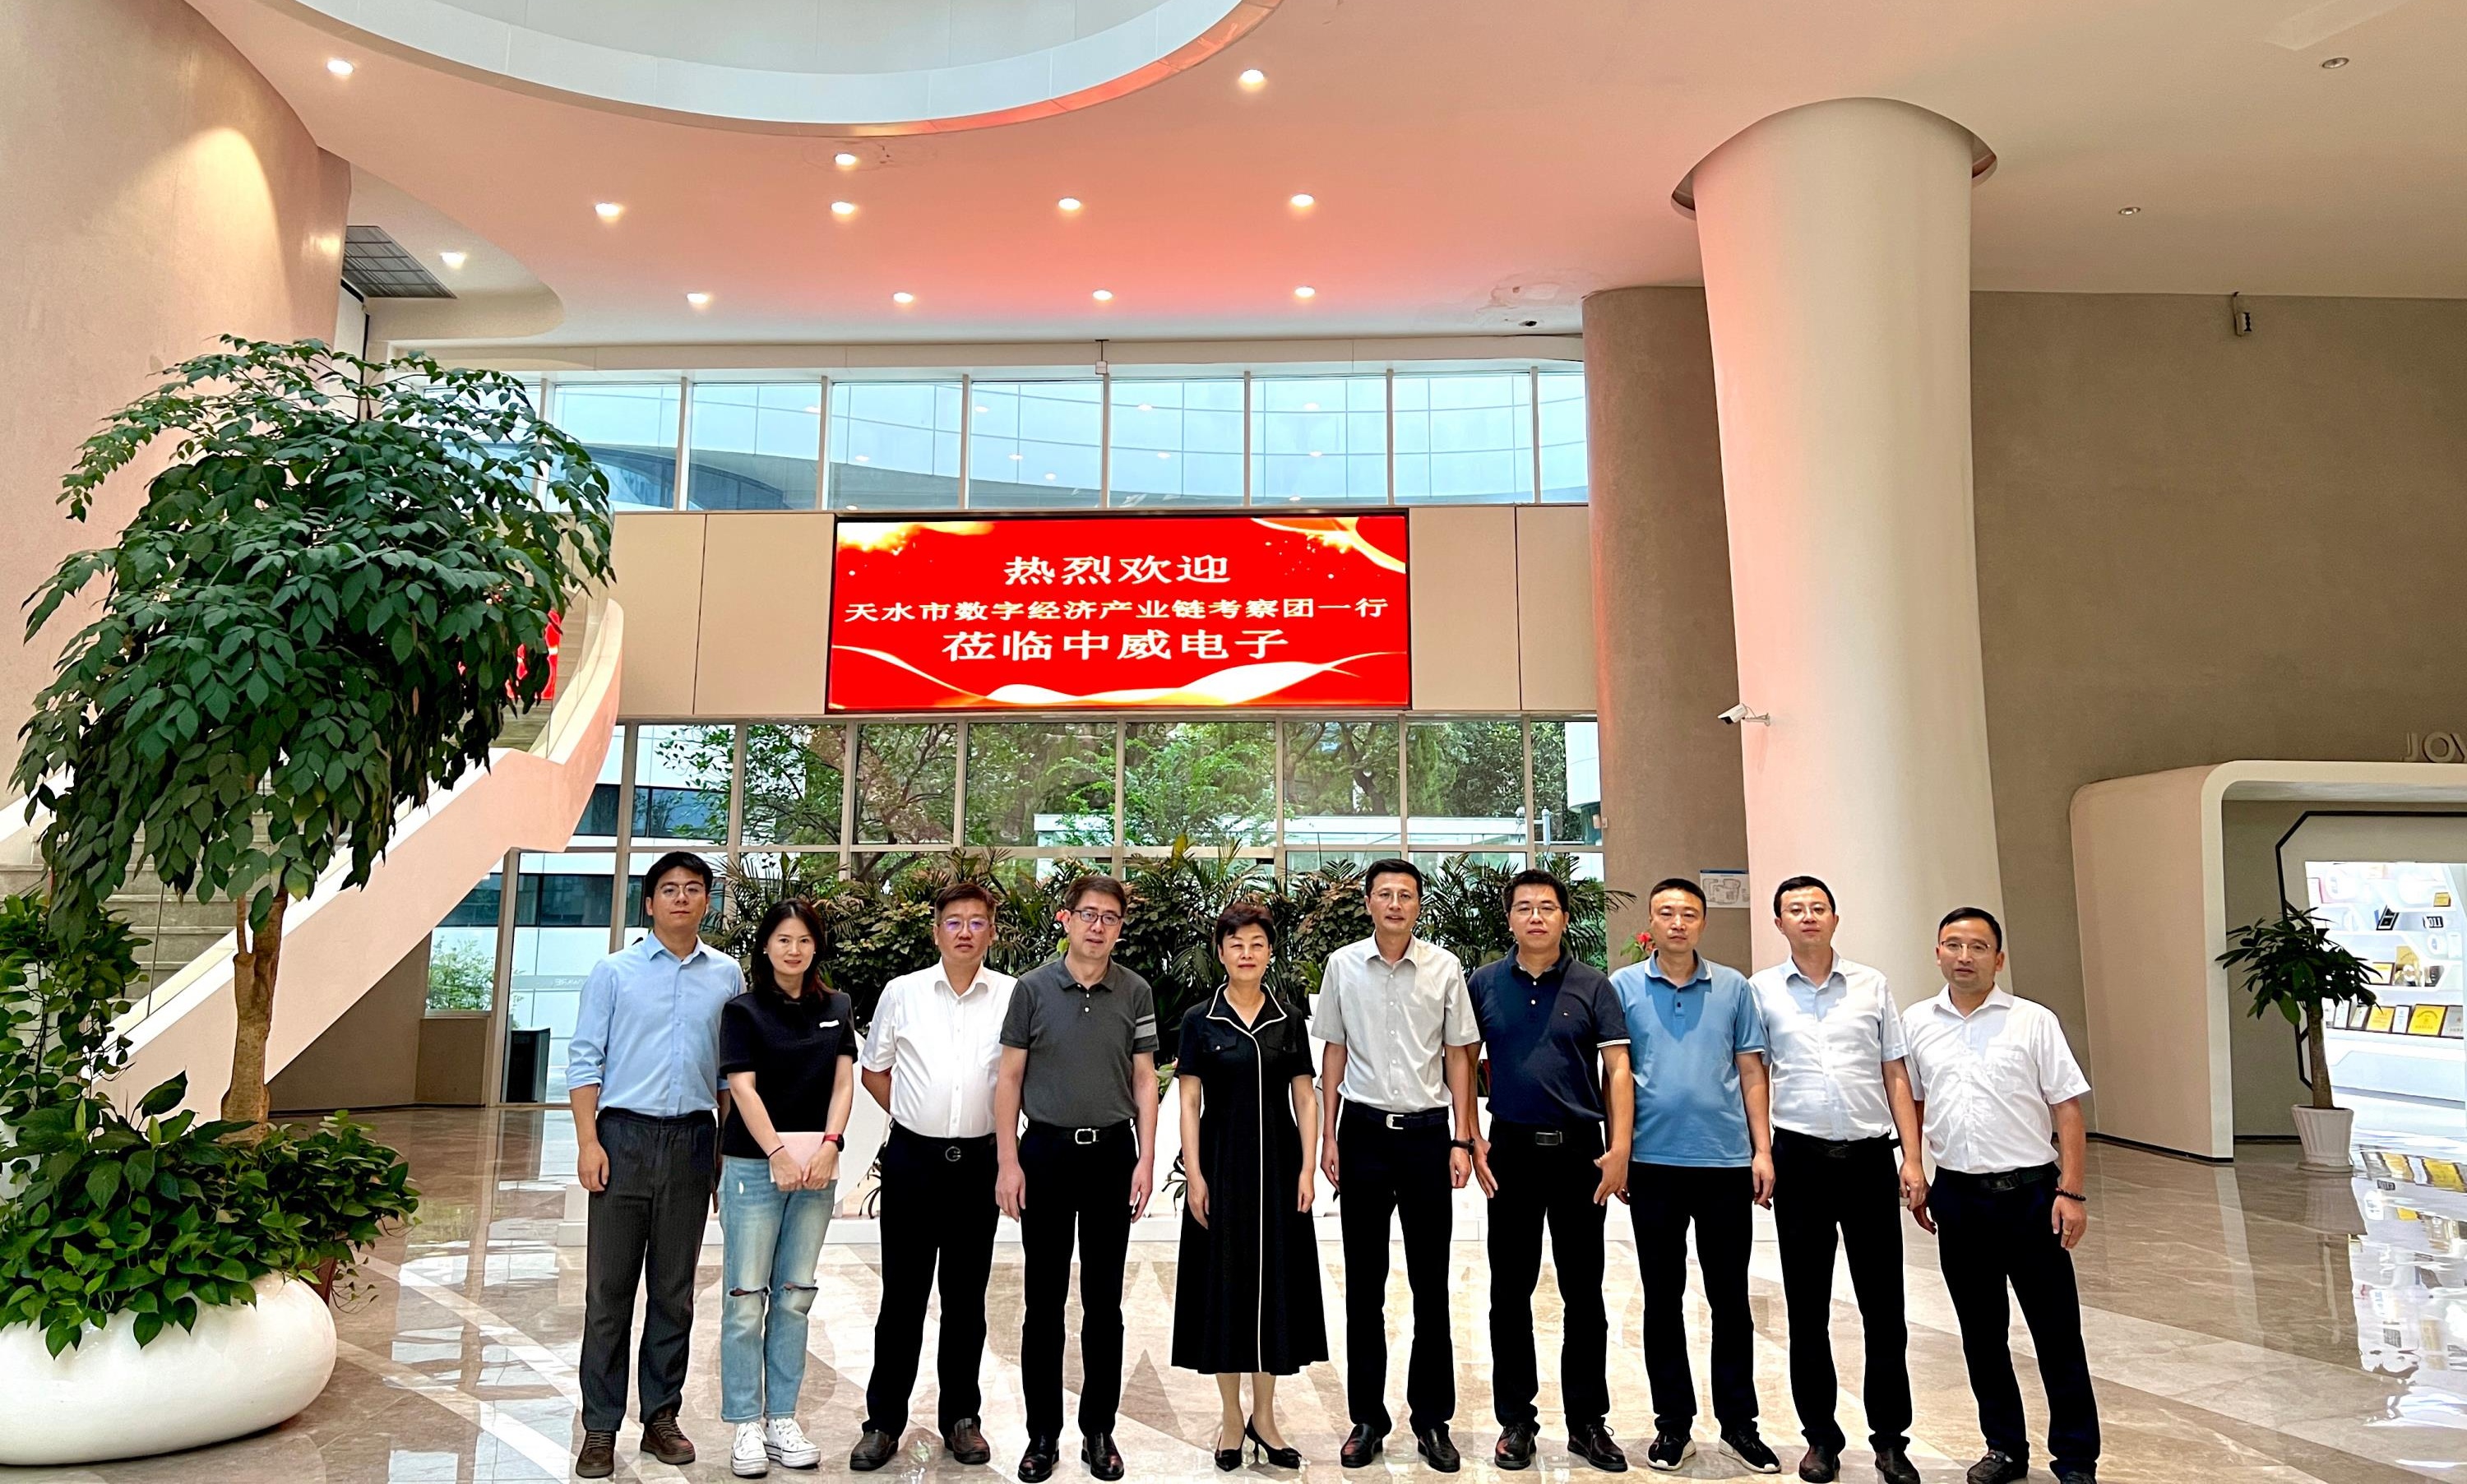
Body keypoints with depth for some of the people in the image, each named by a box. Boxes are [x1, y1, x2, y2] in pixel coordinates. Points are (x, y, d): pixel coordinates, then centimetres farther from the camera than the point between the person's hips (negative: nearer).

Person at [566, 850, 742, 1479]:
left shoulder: (727, 976, 7)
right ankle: (600, 1428, 12)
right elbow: (584, 1059, 1)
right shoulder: (614, 971, 3)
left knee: (675, 1290, 10)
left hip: (692, 1141, 2)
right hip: (625, 1135, -2)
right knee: (609, 1289, 3)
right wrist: (587, 1141, -8)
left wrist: (729, 1148, 6)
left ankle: (661, 1417, 21)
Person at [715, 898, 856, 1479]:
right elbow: (743, 1088, -7)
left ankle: (782, 1420, 16)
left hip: (817, 1165, 3)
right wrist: (778, 1153, -16)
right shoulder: (743, 1010, 0)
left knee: (795, 1297, 8)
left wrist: (829, 1146, -10)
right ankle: (747, 1426, 7)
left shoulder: (836, 1009, 10)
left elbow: (844, 1082, 5)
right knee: (746, 1298, -1)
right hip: (754, 1164, -3)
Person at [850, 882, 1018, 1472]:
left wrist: (997, 1123, 5)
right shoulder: (902, 993, 2)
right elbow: (874, 1070, 13)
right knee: (902, 1293, 6)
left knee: (966, 1296, 11)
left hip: (978, 1160, 0)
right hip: (911, 1158, 0)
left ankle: (961, 1417, 24)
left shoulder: (1014, 996, -2)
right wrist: (915, 1119, 9)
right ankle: (884, 1421, 17)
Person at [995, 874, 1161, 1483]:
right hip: (1046, 1151, -1)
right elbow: (1010, 1078, 0)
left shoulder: (1136, 993, 1)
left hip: (1112, 1153, 1)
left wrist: (1146, 1159, -2)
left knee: (1104, 1302, 9)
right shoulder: (1032, 988, -3)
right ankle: (1043, 1433, 19)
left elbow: (1144, 1079, 4)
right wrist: (1008, 1162, -5)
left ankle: (1099, 1430, 21)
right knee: (1044, 1301, 7)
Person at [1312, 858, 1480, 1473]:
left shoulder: (1444, 968, -2)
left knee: (1431, 1282, 7)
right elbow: (1334, 1053, 6)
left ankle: (1432, 1419, 20)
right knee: (1364, 1282, 9)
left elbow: (1458, 1056, 3)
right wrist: (1328, 1135, 4)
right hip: (1364, 1129, 1)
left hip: (1427, 1129, -1)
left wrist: (1461, 1140, -1)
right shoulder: (1342, 966, 0)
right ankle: (1367, 1418, 20)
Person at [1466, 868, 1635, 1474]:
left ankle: (1588, 1422, 19)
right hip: (1512, 1149, 1)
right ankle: (1516, 1420, 19)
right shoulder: (1483, 984, 2)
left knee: (1583, 1292, 7)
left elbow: (1617, 1069, -2)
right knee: (1510, 1290, 7)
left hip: (1580, 1149, -1)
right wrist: (1470, 1140, -1)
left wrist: (1619, 1149, -11)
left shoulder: (1593, 986, 0)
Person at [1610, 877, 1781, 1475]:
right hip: (1653, 1162, -1)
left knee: (1730, 1296, 8)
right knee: (1662, 1297, 8)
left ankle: (1738, 1422, 21)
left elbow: (1751, 1073, 6)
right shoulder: (1623, 987, 1)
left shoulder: (1734, 988, 5)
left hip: (1726, 1161, 1)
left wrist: (1763, 1150, 0)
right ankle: (1673, 1422, 20)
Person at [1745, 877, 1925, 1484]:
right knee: (1807, 1307, 8)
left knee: (1883, 1305, 6)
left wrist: (1912, 1158, 1)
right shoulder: (1761, 991, 2)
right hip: (1801, 1157, -1)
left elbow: (1896, 1075, 7)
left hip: (1870, 1155, 1)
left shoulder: (1872, 986, 6)